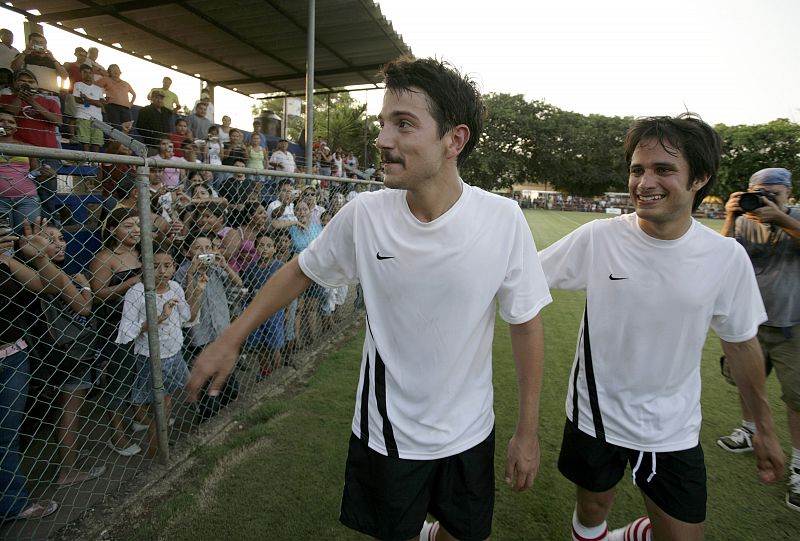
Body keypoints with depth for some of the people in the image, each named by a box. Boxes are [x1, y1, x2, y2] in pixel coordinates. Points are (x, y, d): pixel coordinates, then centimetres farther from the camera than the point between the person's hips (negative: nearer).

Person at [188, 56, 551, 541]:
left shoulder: (504, 220, -20)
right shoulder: (364, 215, -17)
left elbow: (526, 322, -9)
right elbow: (301, 271, -1)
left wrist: (529, 431, -3)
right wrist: (230, 340, 3)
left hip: (469, 432, 0)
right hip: (386, 429, 0)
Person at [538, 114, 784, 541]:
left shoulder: (728, 258, -10)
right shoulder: (597, 238, -16)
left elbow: (742, 345, 3)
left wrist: (765, 429, 12)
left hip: (674, 430, 2)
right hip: (596, 416, -1)